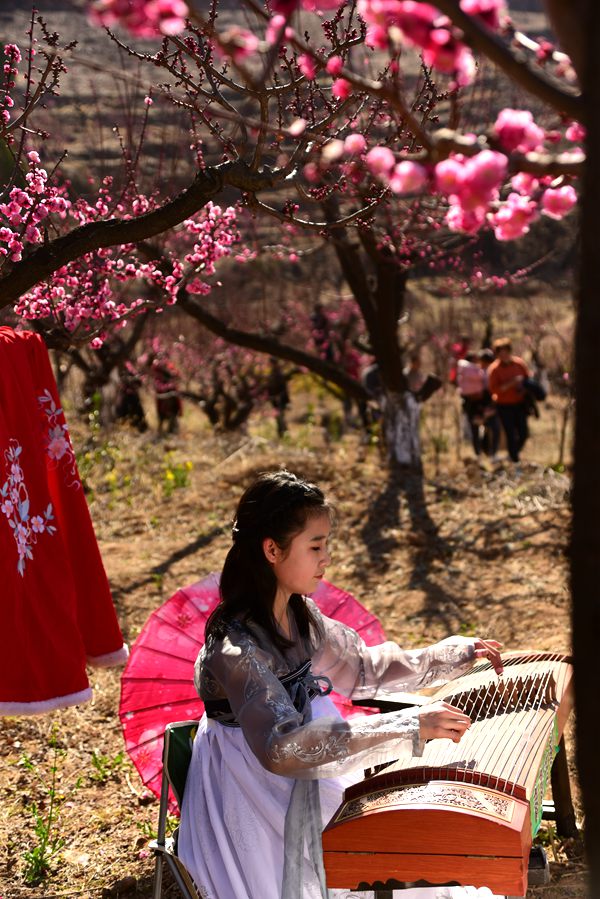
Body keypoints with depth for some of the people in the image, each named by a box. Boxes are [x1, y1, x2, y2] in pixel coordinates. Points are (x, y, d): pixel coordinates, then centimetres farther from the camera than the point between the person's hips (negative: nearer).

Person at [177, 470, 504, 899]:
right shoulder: (235, 649, -28)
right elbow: (282, 746, -40)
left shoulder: (300, 615, -2)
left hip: (306, 792, 8)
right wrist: (409, 727, -43)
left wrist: (455, 656, 4)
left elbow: (362, 667, 14)